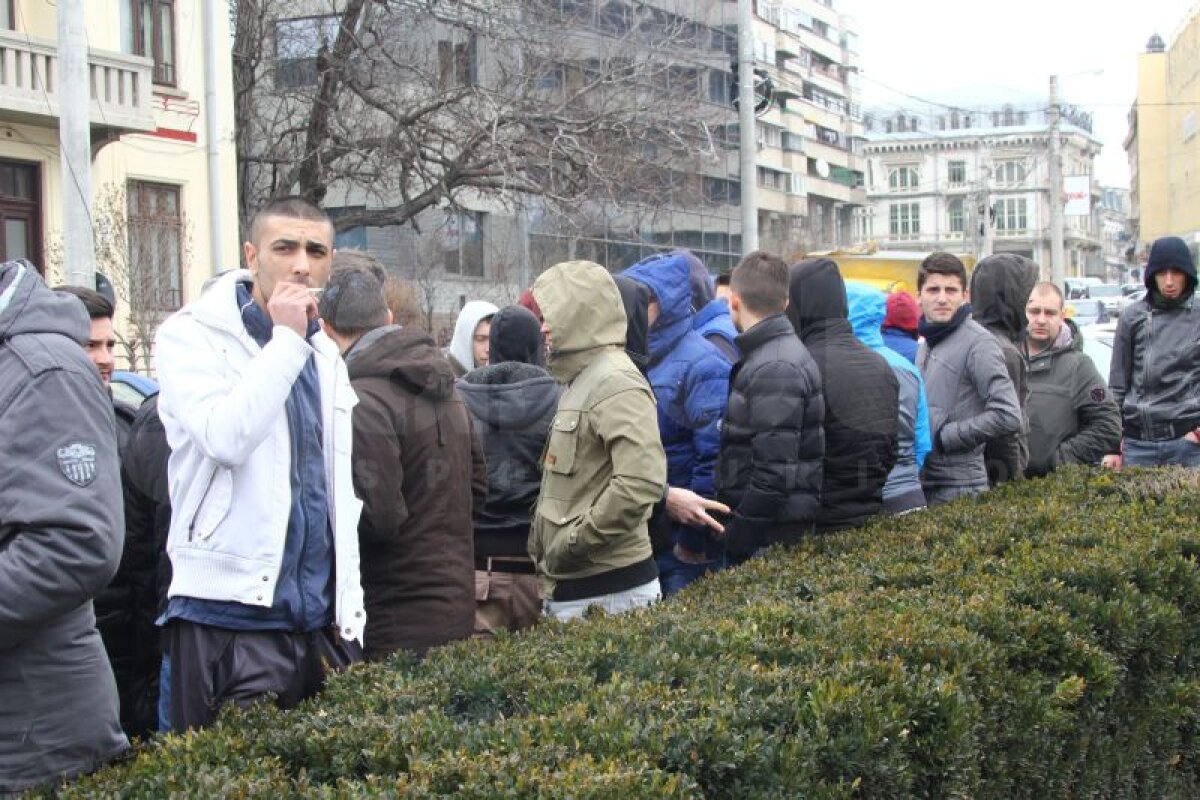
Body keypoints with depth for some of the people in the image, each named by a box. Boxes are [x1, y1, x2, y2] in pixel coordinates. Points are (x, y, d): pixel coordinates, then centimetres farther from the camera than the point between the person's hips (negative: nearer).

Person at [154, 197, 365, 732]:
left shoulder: (325, 354, 16)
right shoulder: (191, 336, -4)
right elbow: (226, 437, -24)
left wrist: (350, 606, 16)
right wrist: (286, 340, -15)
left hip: (322, 620, 6)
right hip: (232, 613, -6)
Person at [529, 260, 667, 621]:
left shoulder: (616, 384, -14)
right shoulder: (581, 381, 19)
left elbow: (642, 481, -27)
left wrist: (575, 540, -20)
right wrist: (544, 544, 15)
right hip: (569, 585, 10)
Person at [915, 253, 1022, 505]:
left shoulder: (978, 343, -11)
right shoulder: (925, 345, 15)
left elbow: (1008, 416, -20)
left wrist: (942, 436, -15)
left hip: (960, 487, -8)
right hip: (922, 483, 8)